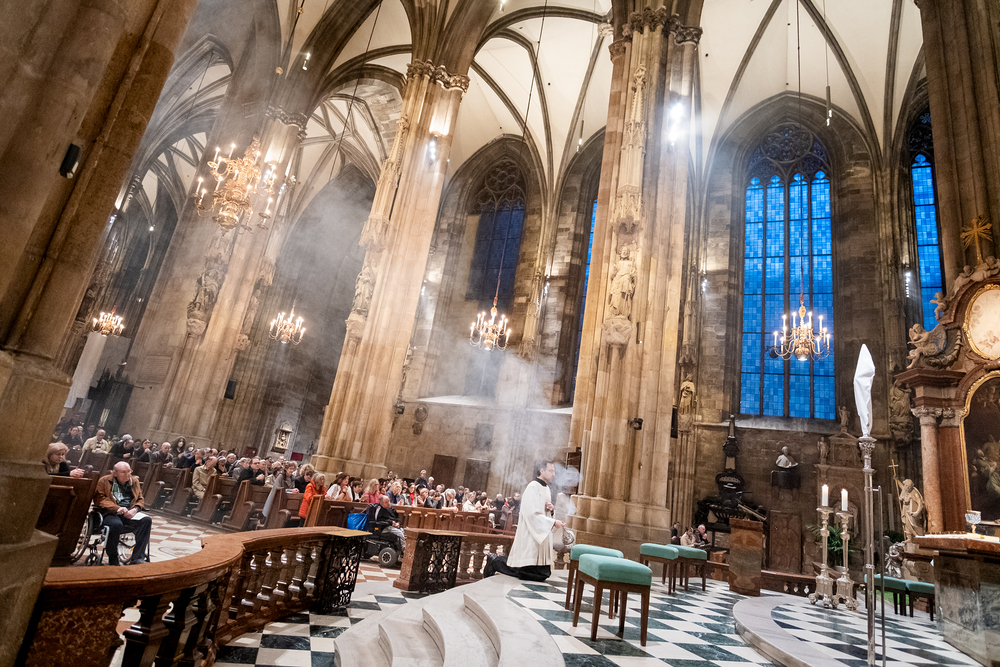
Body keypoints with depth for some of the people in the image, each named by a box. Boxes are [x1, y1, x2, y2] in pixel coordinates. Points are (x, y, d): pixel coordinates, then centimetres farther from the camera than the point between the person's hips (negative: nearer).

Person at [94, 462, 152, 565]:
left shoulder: (134, 481, 19)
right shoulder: (104, 481, 7)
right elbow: (99, 499, -5)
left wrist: (135, 509, -7)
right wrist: (117, 508, -20)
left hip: (129, 514, 4)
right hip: (110, 513, -4)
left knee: (146, 520, -26)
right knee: (116, 524, -38)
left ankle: (137, 559, -24)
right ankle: (113, 560, -15)